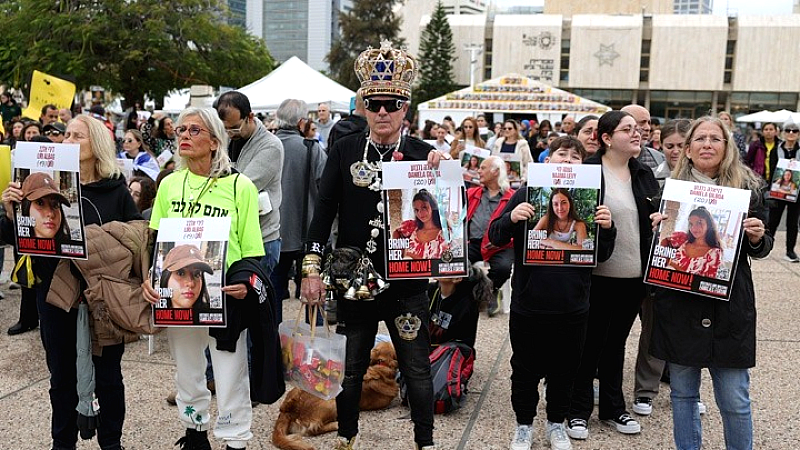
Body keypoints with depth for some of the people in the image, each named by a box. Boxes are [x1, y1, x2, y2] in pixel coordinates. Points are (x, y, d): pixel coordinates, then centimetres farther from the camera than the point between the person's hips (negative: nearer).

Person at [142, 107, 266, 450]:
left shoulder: (240, 186, -3)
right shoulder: (169, 185, 7)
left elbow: (252, 250, -2)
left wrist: (246, 282, -20)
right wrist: (147, 278, -5)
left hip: (225, 297, -3)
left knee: (230, 378, 1)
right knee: (187, 373, 17)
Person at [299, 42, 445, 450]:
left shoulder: (423, 153, -2)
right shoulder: (344, 150, 0)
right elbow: (323, 211, 0)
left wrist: (441, 174, -19)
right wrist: (311, 269, -5)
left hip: (407, 279, -1)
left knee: (416, 368, 10)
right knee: (350, 366, 16)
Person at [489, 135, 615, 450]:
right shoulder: (526, 194, 0)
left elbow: (601, 255, 5)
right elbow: (495, 238, -2)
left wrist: (607, 228, -14)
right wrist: (511, 218, -22)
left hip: (572, 306, 2)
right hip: (528, 303, -1)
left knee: (564, 370, 15)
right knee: (526, 369, 12)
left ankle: (556, 424, 35)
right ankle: (524, 424, 31)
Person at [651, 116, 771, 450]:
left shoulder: (748, 188, 2)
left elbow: (760, 248, 9)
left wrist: (757, 238, -12)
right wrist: (656, 226, -10)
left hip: (729, 304, -1)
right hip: (680, 302, 1)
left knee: (735, 400, 4)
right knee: (682, 393, 11)